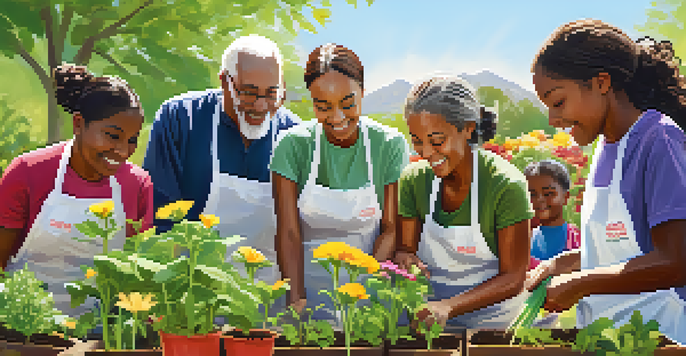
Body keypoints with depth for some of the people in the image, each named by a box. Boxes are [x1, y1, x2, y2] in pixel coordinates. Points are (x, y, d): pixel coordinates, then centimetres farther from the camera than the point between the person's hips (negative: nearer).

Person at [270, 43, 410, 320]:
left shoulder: (390, 145, -2)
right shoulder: (293, 146, -4)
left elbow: (391, 229, 0)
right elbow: (288, 232, -7)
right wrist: (297, 300, -20)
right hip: (309, 284, 0)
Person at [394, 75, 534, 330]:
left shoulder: (506, 186, -14)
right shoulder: (413, 180, -1)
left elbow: (513, 279, -13)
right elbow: (405, 248, 6)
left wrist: (447, 307, -27)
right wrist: (405, 260, -19)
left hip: (491, 317, -3)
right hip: (431, 312, 3)